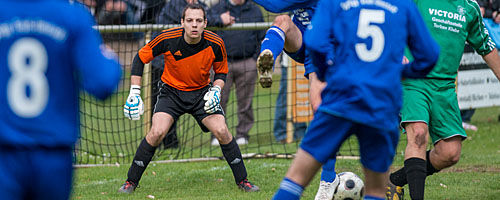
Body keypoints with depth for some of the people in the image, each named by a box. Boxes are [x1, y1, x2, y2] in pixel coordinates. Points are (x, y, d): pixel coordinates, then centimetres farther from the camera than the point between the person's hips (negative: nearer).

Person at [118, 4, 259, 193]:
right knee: (157, 133, -21)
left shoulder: (215, 44, -17)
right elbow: (140, 58, -7)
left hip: (202, 92, 1)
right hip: (171, 91, -1)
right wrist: (134, 93, -12)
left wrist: (216, 90, -18)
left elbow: (221, 72, 2)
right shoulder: (167, 39, -22)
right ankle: (131, 181, -5)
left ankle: (242, 180, 3)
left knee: (222, 131, -15)